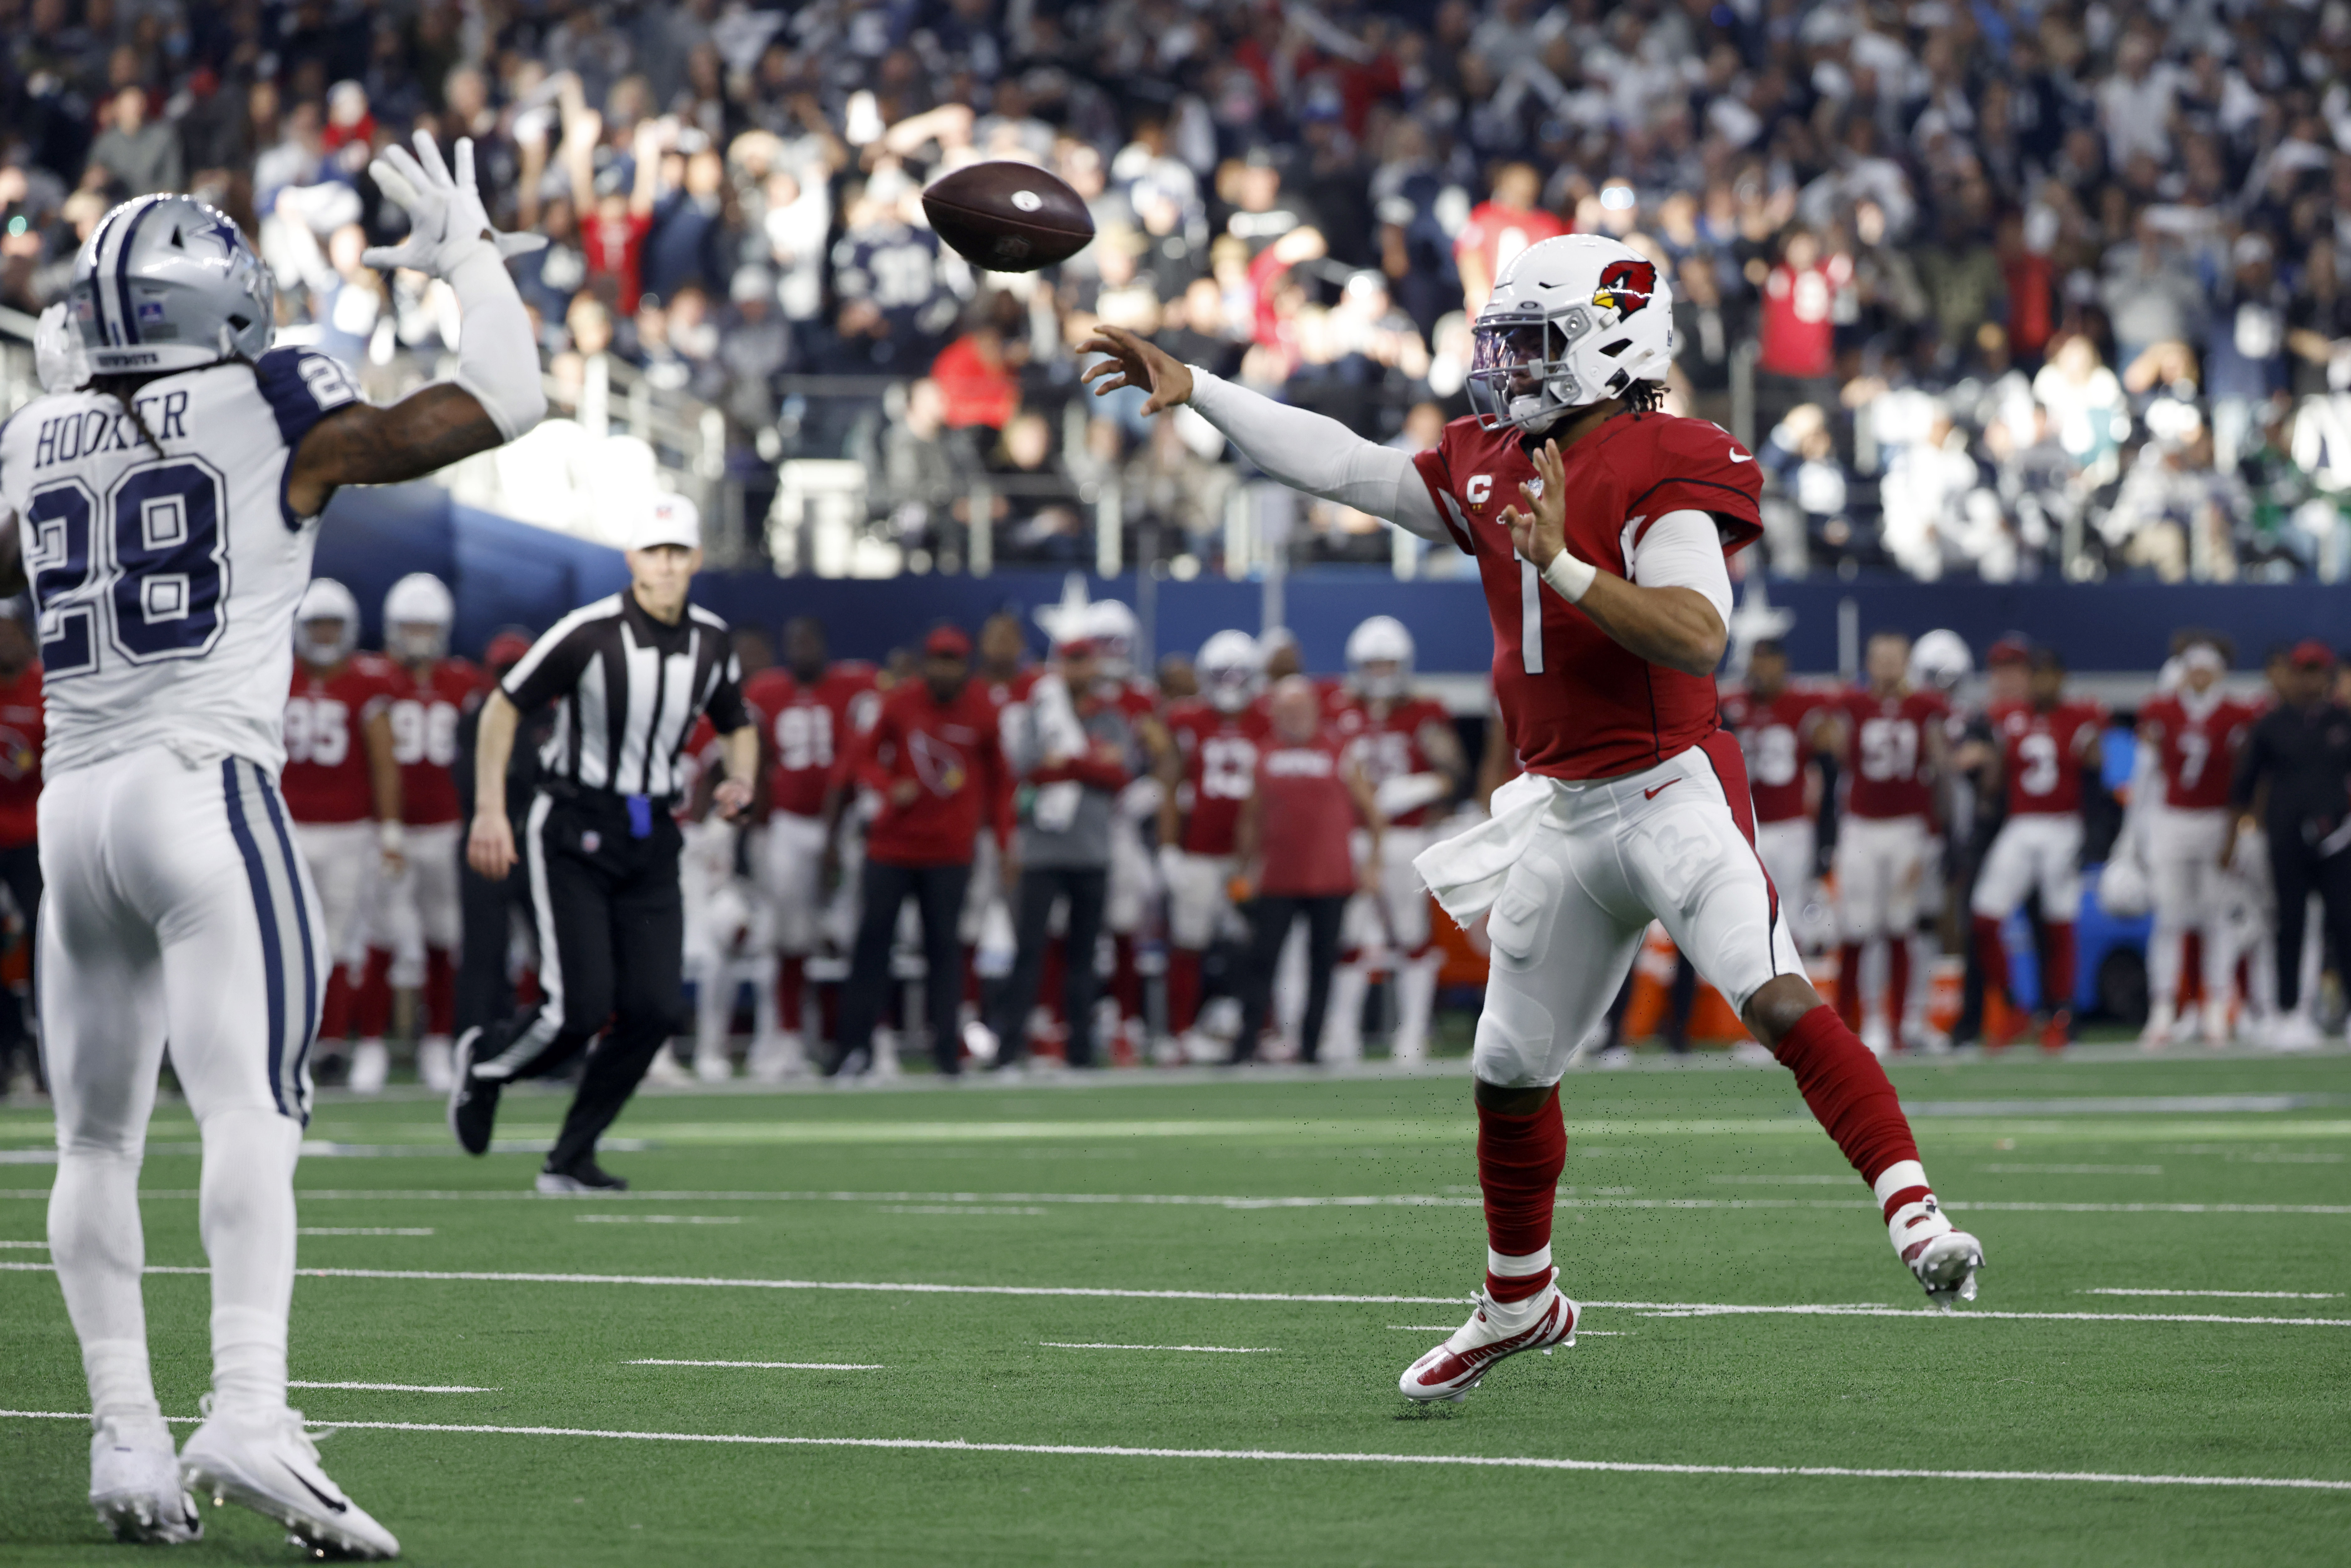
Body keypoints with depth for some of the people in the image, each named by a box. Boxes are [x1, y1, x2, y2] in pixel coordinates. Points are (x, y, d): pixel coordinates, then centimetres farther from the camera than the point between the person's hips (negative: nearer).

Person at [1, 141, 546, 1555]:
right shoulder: (273, 413, -2)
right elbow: (499, 406, -1)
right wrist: (470, 257, 14)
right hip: (209, 790, -5)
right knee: (251, 1108, -15)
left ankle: (126, 1434, 9)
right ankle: (248, 1410, -30)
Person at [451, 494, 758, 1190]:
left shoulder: (711, 643, 3)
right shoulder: (591, 633, -15)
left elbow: (738, 726, 21)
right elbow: (505, 705, -8)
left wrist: (740, 781, -1)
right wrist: (490, 810, -13)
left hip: (652, 838, 5)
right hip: (576, 829, -5)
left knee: (656, 1010, -5)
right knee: (581, 1008, -12)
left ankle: (571, 1157, 10)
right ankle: (486, 1057, 22)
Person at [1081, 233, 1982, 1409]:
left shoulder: (1660, 472, -14)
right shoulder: (1487, 468, 10)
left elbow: (1699, 637, -26)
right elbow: (1341, 465, 19)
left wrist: (1566, 566, -31)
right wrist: (1194, 390, 18)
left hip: (1672, 793, -8)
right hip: (1566, 815, 8)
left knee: (1778, 1001, -29)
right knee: (1510, 1069, 17)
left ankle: (1911, 1208, -31)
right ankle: (1518, 1303, 35)